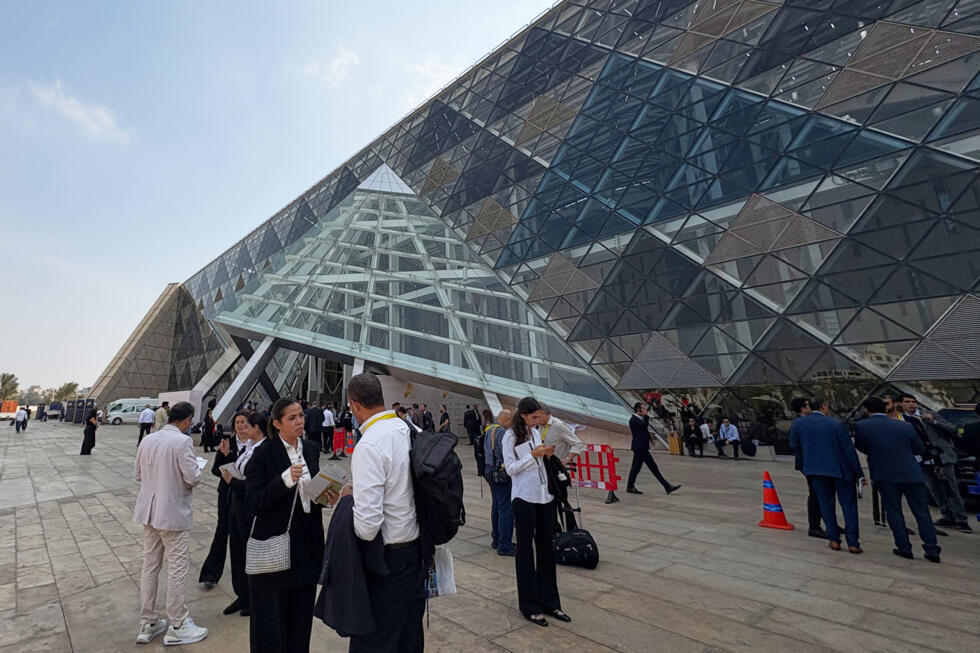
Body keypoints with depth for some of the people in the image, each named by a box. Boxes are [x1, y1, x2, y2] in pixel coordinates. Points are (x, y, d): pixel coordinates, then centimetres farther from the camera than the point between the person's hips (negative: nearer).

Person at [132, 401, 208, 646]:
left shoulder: (148, 440, 2)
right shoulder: (183, 441, -20)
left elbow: (137, 475, 12)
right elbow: (192, 478, -20)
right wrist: (197, 467, 0)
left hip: (149, 511, 7)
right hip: (174, 513, -7)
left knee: (149, 567, 17)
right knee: (177, 569, 5)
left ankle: (147, 624, 29)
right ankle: (177, 627, 17)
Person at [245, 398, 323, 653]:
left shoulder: (311, 449, 4)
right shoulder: (264, 454, -12)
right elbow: (253, 503, -17)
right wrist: (285, 480, -30)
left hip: (307, 543, 5)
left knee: (301, 613, 16)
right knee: (272, 618, 7)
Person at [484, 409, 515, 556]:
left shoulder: (488, 431, 13)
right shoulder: (501, 432, -17)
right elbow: (506, 454, -22)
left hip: (490, 472, 10)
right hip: (501, 474, -10)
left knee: (496, 507, 17)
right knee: (506, 509, -4)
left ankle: (496, 539, 27)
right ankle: (504, 545, 0)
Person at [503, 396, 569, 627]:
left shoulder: (535, 432, 9)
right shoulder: (511, 436, -12)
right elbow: (510, 469, -14)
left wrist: (546, 454, -2)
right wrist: (533, 455, -22)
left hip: (544, 495, 7)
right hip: (524, 498, -6)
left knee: (546, 547, 13)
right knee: (526, 549, 6)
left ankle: (549, 601, 26)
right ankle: (530, 606, 20)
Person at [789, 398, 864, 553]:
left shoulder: (797, 424, -6)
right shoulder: (837, 424, -12)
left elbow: (794, 445, 4)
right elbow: (849, 450, -9)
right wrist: (858, 473, 0)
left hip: (816, 470, 2)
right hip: (840, 469, -2)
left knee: (826, 504, 14)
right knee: (849, 505, 11)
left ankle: (834, 539, 18)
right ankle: (853, 542, 13)